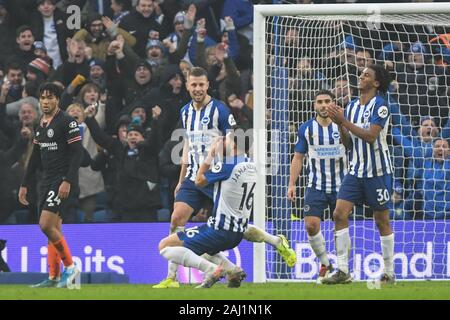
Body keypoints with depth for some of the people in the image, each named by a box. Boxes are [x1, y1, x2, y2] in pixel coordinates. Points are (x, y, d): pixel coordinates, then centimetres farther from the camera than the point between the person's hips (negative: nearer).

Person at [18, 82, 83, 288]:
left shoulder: (67, 122, -10)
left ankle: (70, 267, -7)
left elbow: (77, 153, -15)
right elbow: (35, 157, 22)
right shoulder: (41, 125, 15)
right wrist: (24, 184, 20)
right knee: (54, 229, 6)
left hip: (62, 181, -8)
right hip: (47, 181, 8)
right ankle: (54, 278, 7)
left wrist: (67, 181, -23)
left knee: (46, 225, -17)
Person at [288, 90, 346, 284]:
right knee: (311, 224, -12)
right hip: (316, 186, 1)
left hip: (340, 186, -1)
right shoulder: (306, 129, 3)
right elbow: (298, 158, 7)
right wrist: (292, 184, 1)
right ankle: (325, 264, 5)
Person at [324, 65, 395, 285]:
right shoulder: (352, 106, 11)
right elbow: (348, 144, 13)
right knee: (340, 214, -8)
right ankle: (342, 271, -7)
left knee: (382, 221, 2)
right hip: (355, 171, 6)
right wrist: (340, 125, -4)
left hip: (378, 172, -6)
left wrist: (345, 122, -20)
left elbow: (370, 136, -21)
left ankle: (389, 273, 12)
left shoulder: (380, 105, -10)